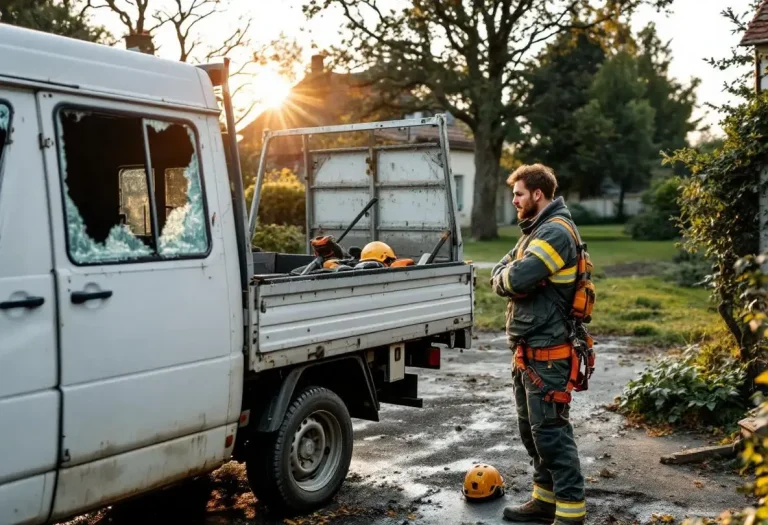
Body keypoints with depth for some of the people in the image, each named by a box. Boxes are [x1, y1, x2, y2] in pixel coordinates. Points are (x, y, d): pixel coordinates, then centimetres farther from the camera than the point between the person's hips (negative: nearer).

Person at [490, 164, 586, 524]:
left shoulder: (555, 232, -16)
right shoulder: (535, 230, 17)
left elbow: (516, 280, -27)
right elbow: (499, 275, 12)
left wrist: (507, 277, -5)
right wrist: (508, 277, -9)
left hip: (546, 351, -10)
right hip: (527, 349, 10)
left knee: (551, 433, -6)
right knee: (531, 430, 16)